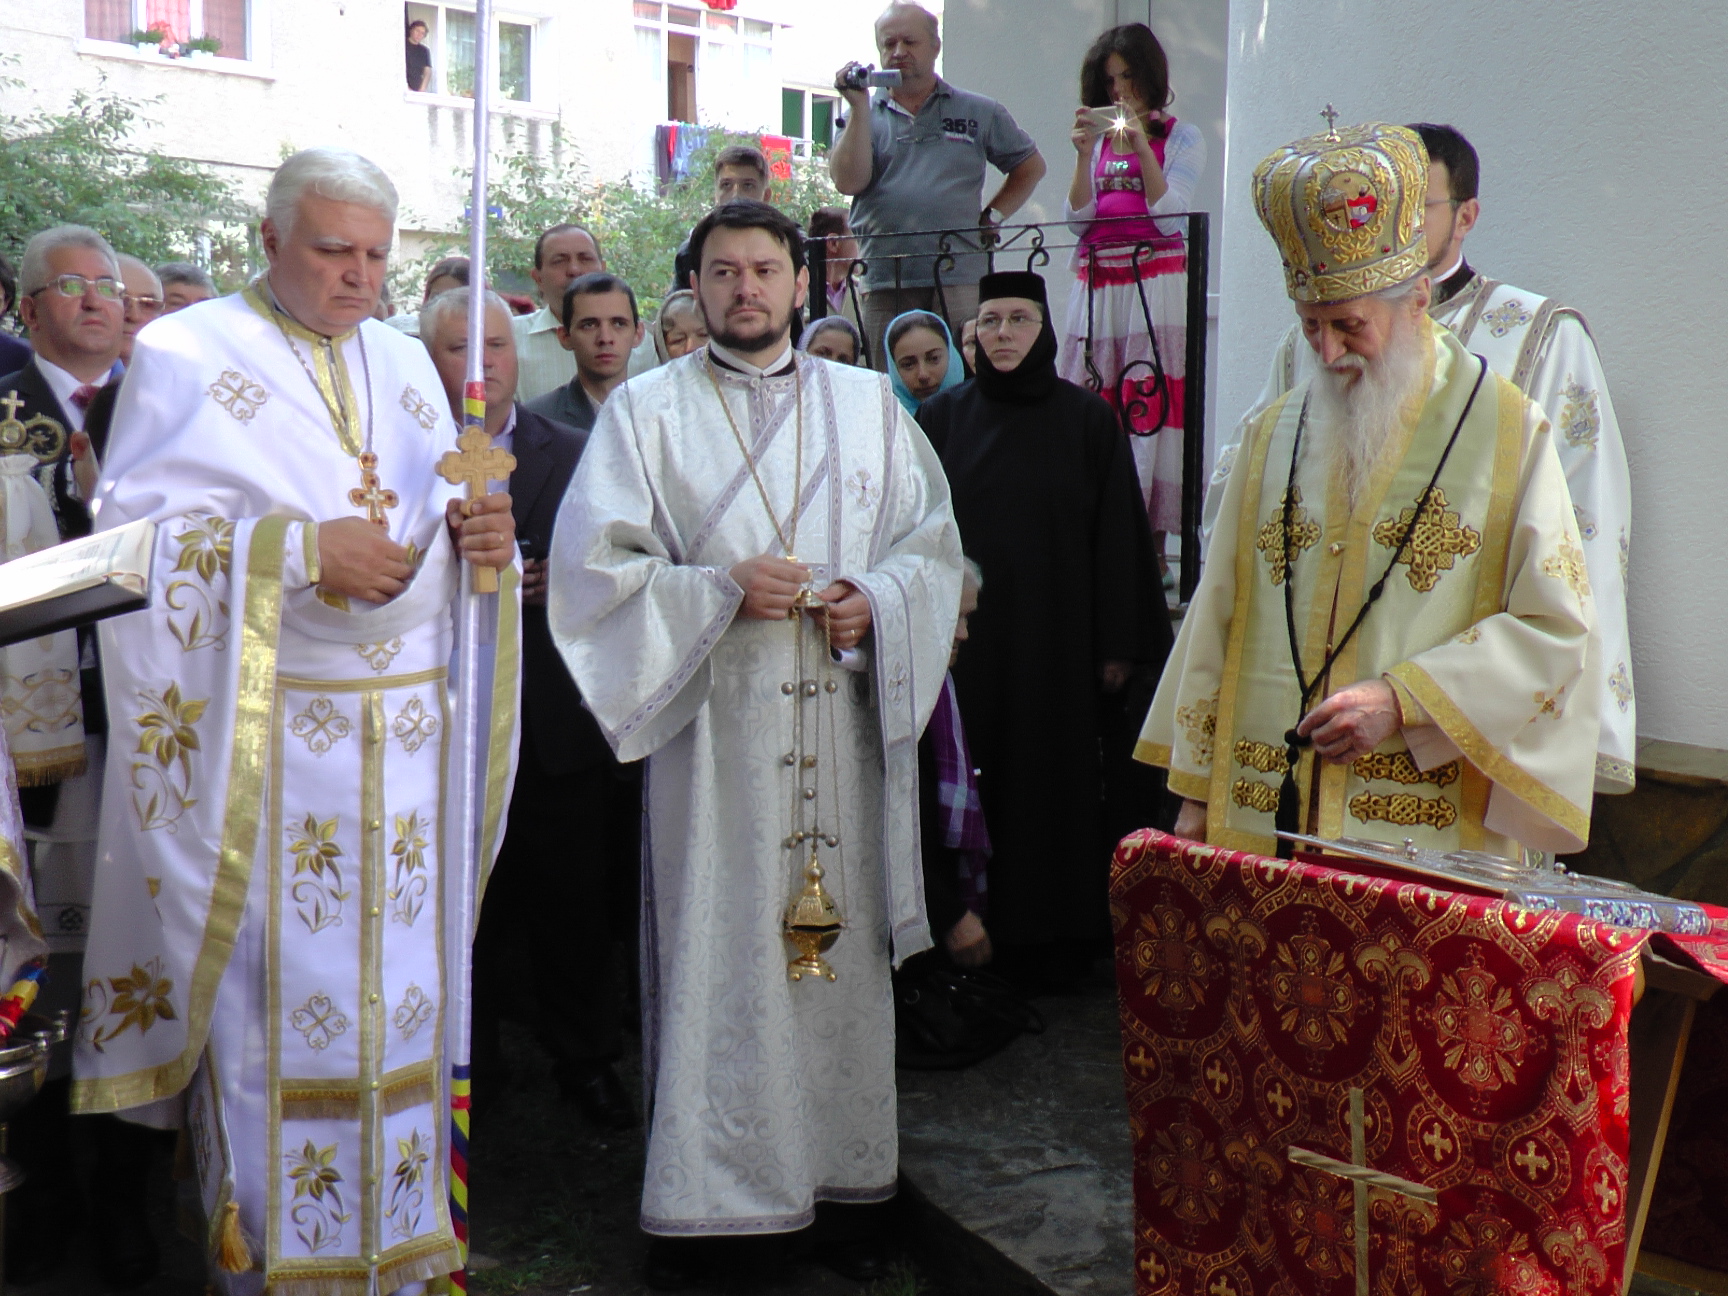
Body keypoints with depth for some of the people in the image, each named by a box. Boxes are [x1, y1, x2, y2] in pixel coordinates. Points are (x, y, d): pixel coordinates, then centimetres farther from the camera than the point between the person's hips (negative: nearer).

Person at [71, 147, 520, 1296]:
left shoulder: (405, 362, 17)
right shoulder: (186, 356, 1)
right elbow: (136, 532, -8)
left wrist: (476, 532, -5)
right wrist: (303, 549, -17)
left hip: (404, 732, 5)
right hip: (260, 739, -4)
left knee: (398, 981, 7)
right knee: (268, 994, -2)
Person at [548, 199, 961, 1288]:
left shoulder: (868, 402, 13)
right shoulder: (648, 409, 6)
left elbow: (934, 539, 13)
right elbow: (593, 562, -2)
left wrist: (878, 599, -8)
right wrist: (723, 589, -14)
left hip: (845, 719, 2)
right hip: (713, 724, -2)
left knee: (843, 948, 6)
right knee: (712, 954, 0)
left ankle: (848, 1179, 19)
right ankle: (701, 1197, 12)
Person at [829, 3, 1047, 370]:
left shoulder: (978, 112, 12)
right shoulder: (863, 116, 12)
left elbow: (1030, 166, 19)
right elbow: (848, 182, -4)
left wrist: (992, 216, 8)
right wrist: (859, 107, -7)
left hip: (958, 281, -1)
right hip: (881, 283, 1)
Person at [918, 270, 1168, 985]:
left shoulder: (1087, 418, 0)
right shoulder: (941, 418, 5)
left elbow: (1116, 534, -1)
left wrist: (1119, 644, -4)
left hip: (1057, 638, -1)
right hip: (967, 637, 1)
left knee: (1055, 784, 5)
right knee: (973, 787, 5)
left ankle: (1052, 938, 18)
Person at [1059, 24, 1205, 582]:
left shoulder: (1181, 137, 7)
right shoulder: (1098, 138, 17)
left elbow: (1168, 216, -6)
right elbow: (1078, 219, 7)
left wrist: (1142, 147, -11)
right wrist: (1084, 155, -4)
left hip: (1155, 284, -4)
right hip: (1096, 286, 4)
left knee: (1151, 405, -8)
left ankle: (1154, 548, -6)